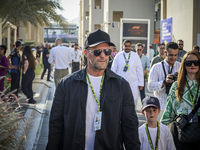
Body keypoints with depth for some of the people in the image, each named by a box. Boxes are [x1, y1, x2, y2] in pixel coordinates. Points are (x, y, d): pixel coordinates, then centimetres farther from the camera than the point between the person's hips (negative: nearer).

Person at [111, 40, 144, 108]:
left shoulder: (135, 56, 5)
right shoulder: (118, 56, 3)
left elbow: (139, 70, 6)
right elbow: (113, 69, 7)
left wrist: (141, 83, 2)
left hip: (133, 83, 0)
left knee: (133, 101, -5)